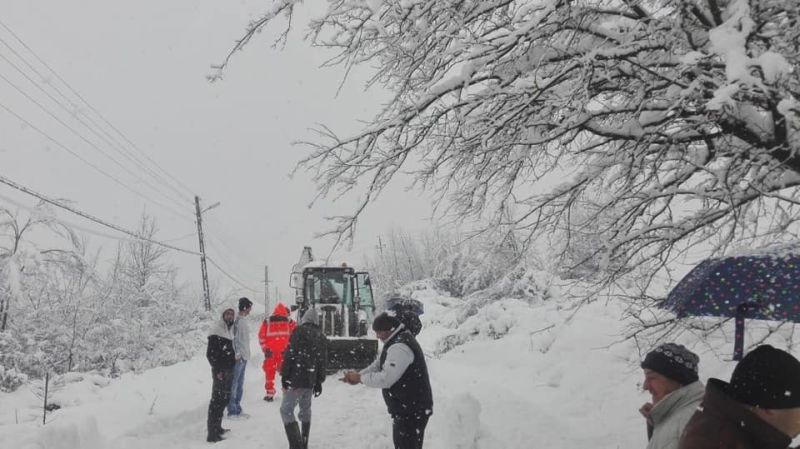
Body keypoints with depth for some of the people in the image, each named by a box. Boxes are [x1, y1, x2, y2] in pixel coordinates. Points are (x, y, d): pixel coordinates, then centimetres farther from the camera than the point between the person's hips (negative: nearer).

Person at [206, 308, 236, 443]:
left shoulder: (230, 329, 15)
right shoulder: (216, 330, -10)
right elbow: (210, 353, -14)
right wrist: (218, 370, -18)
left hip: (228, 370, 9)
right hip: (220, 371, -9)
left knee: (224, 398, 16)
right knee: (217, 399, -10)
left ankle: (217, 428, 27)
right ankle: (212, 434, -10)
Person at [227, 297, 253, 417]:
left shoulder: (244, 319, 15)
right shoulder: (237, 320, -14)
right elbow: (234, 338, -18)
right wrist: (237, 354, -19)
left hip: (244, 356, 10)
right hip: (238, 357, -10)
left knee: (240, 383, 14)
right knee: (234, 383, -4)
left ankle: (237, 408, 22)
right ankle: (232, 410, 0)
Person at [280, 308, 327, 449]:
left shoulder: (299, 331, -6)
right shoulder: (322, 337, 13)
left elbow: (290, 354, -13)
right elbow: (323, 361, 14)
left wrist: (284, 375, -9)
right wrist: (319, 382, 20)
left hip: (296, 378, -7)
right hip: (311, 379, 7)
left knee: (286, 410, -5)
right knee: (305, 409, 20)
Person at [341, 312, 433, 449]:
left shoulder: (399, 347, -25)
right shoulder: (397, 341, 11)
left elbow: (385, 378, -27)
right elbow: (378, 364, 14)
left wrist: (360, 378, -14)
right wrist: (358, 374, -1)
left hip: (411, 412, -11)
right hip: (408, 409, 11)